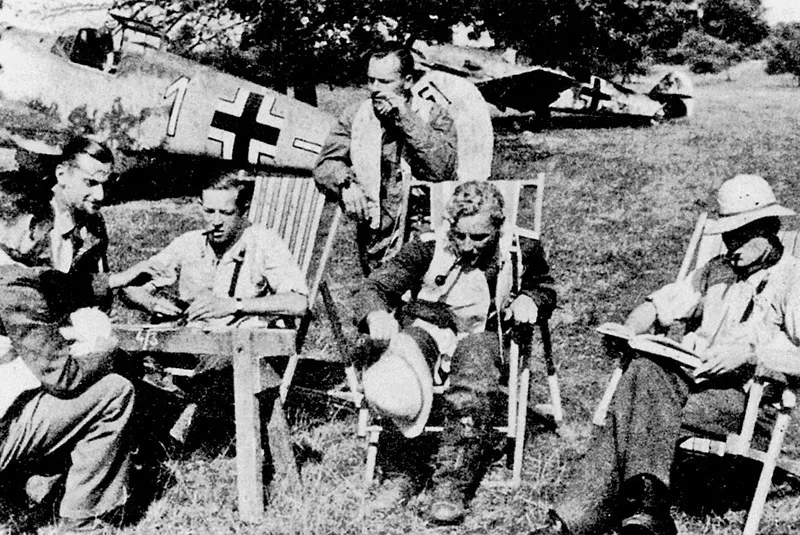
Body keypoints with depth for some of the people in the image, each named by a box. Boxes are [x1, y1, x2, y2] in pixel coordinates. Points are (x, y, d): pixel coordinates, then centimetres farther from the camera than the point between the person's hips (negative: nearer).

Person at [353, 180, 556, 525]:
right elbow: (374, 287, -1)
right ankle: (407, 466, -15)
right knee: (390, 382, -35)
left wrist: (529, 301, 4)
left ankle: (452, 484, -27)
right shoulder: (428, 249, 4)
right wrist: (376, 315, -25)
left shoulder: (520, 253, 8)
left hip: (482, 333, 0)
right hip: (426, 326, 0)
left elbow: (545, 289, 30)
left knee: (473, 391, -37)